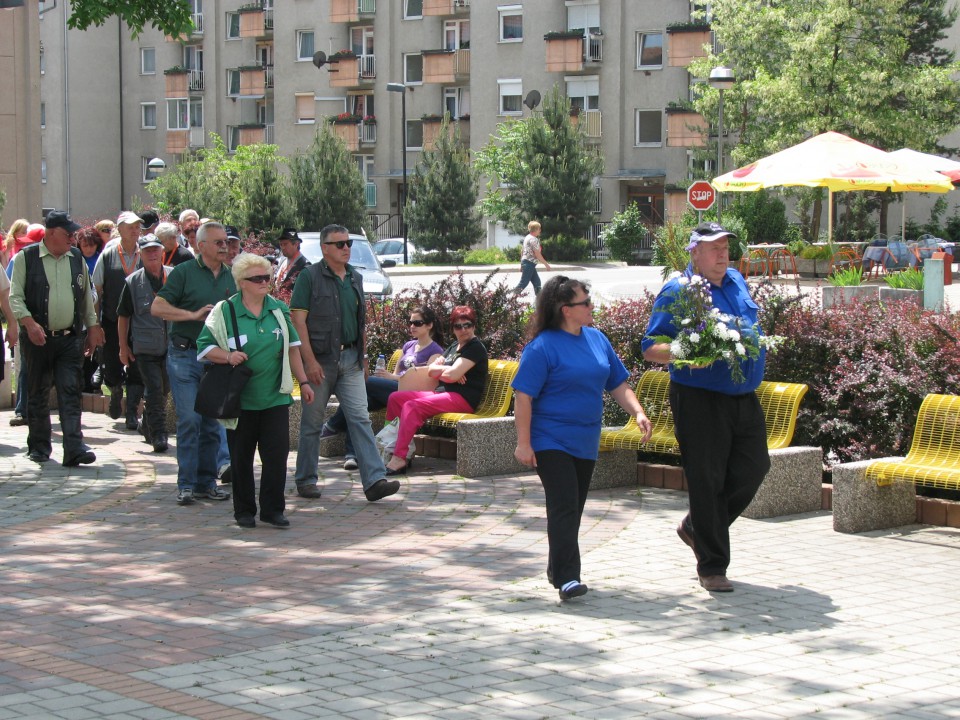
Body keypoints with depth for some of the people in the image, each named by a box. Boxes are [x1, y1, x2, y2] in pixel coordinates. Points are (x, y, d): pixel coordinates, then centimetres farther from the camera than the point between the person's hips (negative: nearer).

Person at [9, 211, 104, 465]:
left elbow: (86, 296, 18)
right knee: (38, 394, 8)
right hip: (38, 338, -2)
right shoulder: (26, 258, -3)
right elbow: (15, 296, -4)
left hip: (70, 339, 2)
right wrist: (29, 322, -19)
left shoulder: (77, 258, 10)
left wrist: (92, 328, 17)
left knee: (70, 393, -6)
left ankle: (74, 449, -12)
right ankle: (39, 446, 20)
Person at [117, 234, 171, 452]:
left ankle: (147, 425, 34)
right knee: (154, 390, -9)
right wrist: (123, 347, 5)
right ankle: (158, 434, -4)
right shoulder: (133, 282, -1)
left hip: (171, 345, 2)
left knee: (164, 390, 13)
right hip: (145, 347, -2)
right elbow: (123, 316, 6)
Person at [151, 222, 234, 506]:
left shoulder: (231, 277, 12)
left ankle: (206, 482, 14)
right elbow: (157, 307, -7)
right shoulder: (183, 272, -2)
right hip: (185, 356, -5)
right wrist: (194, 314, -15)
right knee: (189, 420, -9)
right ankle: (186, 484, -4)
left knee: (212, 424, 7)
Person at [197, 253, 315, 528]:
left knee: (277, 454, -2)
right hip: (241, 400, -2)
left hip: (275, 397, 2)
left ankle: (273, 509, 7)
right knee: (241, 457, 6)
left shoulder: (278, 309, 9)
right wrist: (228, 356, -19)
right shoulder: (224, 312, -3)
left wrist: (303, 382, 15)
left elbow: (292, 348, 17)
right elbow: (204, 346, -1)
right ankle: (244, 510, 18)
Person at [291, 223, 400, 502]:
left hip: (351, 359, 5)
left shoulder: (355, 278, 13)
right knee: (312, 422, 5)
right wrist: (310, 361, -17)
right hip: (320, 359, -5)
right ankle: (305, 480, 17)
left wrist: (363, 355, 17)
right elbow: (298, 320, -11)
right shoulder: (310, 276, -6)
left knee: (360, 418, -4)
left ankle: (374, 480, -10)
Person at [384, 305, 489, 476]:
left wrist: (440, 370, 3)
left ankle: (399, 458, -34)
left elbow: (453, 375, -18)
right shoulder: (454, 347, 23)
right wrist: (448, 370, -6)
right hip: (442, 393, 10)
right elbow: (431, 370, 15)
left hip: (462, 398, -10)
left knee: (412, 406, -29)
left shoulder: (475, 347, -7)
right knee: (395, 398, 0)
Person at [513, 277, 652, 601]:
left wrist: (637, 412, 0)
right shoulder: (543, 346, -13)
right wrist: (523, 443, -17)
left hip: (585, 441, 7)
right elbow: (523, 396, -14)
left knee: (573, 509, 13)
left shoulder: (596, 339, 8)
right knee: (563, 507, -14)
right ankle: (567, 578, -15)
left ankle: (558, 570, 27)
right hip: (551, 441, -7)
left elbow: (617, 384, 16)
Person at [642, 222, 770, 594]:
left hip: (745, 398, 7)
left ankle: (697, 528, 28)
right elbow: (650, 347, -9)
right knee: (707, 481, -3)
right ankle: (712, 566, 7)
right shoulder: (677, 292, -6)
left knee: (753, 468, 7)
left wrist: (754, 346, 13)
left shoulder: (736, 281, 14)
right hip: (700, 400, -7)